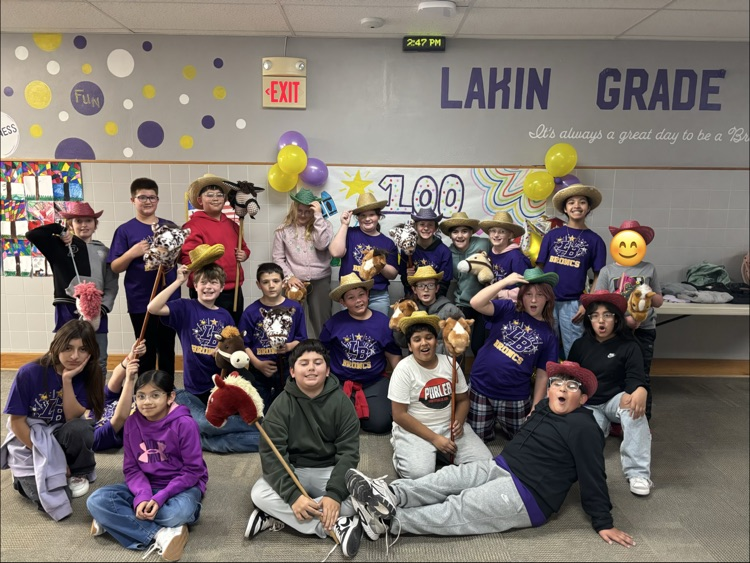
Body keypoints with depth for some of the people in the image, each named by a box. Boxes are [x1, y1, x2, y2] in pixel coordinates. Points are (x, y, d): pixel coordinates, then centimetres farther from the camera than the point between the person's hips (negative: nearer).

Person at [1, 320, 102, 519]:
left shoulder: (86, 375, -11)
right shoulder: (29, 373, -21)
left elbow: (73, 417, -18)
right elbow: (16, 422, -15)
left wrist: (67, 380, -30)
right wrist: (48, 457, -15)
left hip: (59, 438, 3)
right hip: (29, 442, -3)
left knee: (81, 429, -34)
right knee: (56, 501, -20)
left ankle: (78, 473, -2)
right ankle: (26, 477, 13)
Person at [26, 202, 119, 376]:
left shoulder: (104, 251, 12)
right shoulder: (59, 245, 5)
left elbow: (112, 285, 6)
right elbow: (32, 235, -11)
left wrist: (103, 308, -7)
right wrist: (59, 230, -3)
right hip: (68, 310, -2)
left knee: (99, 362, 7)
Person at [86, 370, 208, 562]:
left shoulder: (184, 424, -18)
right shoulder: (132, 423, -4)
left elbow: (193, 470, -16)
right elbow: (131, 469, -1)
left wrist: (160, 498, -24)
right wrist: (142, 496, -20)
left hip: (182, 486, -5)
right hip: (145, 486, 5)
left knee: (177, 513, -39)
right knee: (96, 501, -18)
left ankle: (116, 520, -15)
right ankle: (160, 535, -24)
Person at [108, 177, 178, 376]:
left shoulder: (170, 227, 7)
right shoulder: (125, 230, -1)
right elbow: (115, 267, -1)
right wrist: (132, 253, -18)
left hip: (169, 299, 3)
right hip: (141, 301, -2)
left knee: (167, 349, 11)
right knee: (146, 351, 7)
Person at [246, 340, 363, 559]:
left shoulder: (341, 402, -9)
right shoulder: (281, 405, -10)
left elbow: (348, 452, -13)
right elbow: (271, 454, -17)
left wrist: (334, 493, -28)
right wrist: (293, 495, -30)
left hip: (332, 472, 0)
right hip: (292, 472, 0)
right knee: (259, 493, -28)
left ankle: (279, 516, -20)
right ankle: (336, 525, -27)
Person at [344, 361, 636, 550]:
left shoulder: (583, 428, -11)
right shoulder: (544, 409, 14)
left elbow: (593, 478, -12)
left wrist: (604, 524, -12)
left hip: (528, 496, -8)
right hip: (501, 468, 9)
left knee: (457, 511, -19)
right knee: (447, 477, -14)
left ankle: (389, 520, -28)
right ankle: (390, 495, -30)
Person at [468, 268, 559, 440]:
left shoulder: (548, 334, -2)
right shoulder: (508, 309, -5)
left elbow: (542, 375, -1)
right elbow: (476, 303, -22)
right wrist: (505, 281, -25)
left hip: (514, 398, 1)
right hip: (480, 388, -1)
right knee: (479, 438, 12)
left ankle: (502, 421, 45)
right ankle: (492, 420, 42)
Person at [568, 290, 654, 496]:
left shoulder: (629, 346, -5)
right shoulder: (580, 345, 4)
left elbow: (637, 378, -18)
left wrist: (640, 392, -43)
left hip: (616, 399, -1)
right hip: (588, 405, 1)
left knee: (634, 409, -38)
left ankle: (638, 473, -36)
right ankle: (603, 425, 4)